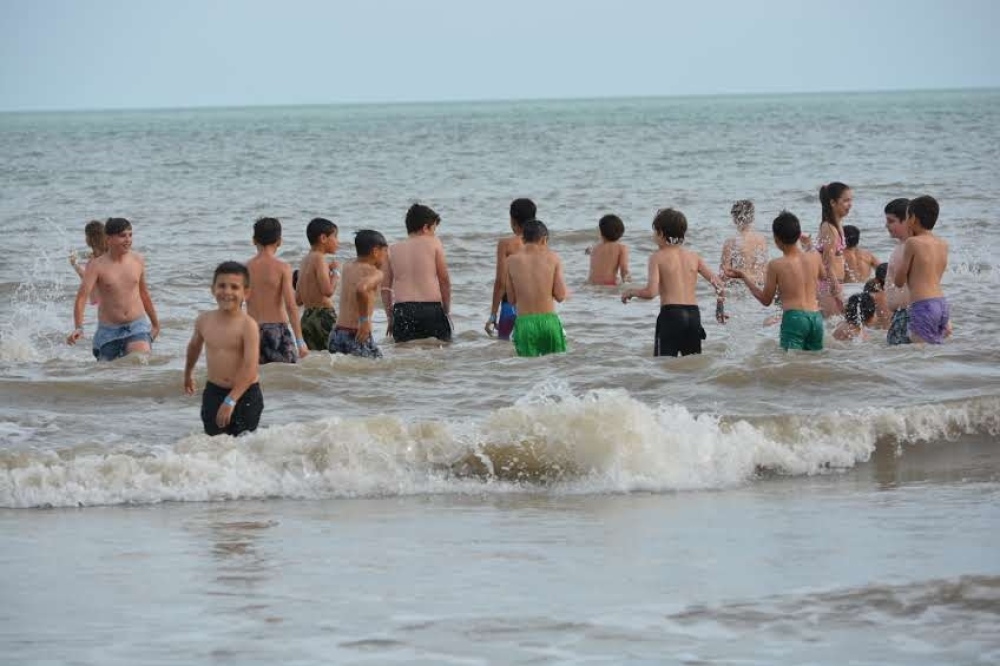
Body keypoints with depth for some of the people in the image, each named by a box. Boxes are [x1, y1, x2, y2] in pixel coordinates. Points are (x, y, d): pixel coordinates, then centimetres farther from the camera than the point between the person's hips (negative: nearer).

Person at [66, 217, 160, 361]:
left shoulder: (138, 260, 5)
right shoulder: (96, 265, -8)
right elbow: (82, 296, -19)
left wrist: (155, 323, 30)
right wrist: (78, 328, -34)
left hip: (138, 327, 1)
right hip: (109, 331, -1)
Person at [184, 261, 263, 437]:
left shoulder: (247, 325, -16)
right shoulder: (204, 320, 0)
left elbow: (250, 368, -22)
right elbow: (195, 346, 23)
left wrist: (231, 401, -27)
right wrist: (188, 373, 38)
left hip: (245, 395, -4)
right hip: (214, 391, 4)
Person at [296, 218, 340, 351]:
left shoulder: (305, 261, 17)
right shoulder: (319, 259, -9)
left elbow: (298, 300, 20)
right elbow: (328, 290, -21)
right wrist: (336, 272, -4)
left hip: (306, 318, 9)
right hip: (323, 316, -9)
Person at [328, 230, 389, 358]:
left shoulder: (348, 269, 15)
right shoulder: (375, 273, -8)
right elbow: (361, 289, -30)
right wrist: (365, 320, -22)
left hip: (337, 334, 8)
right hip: (357, 337, -8)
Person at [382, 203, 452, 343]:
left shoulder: (392, 250, 13)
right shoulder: (433, 243, 5)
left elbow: (385, 287, 11)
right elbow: (444, 280, 4)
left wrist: (390, 317, 18)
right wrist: (446, 310, 12)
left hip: (402, 310, 2)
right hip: (431, 308, -2)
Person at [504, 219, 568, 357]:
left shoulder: (512, 261, 0)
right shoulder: (553, 258, -2)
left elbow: (511, 300, 4)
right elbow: (560, 296, -2)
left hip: (524, 322, 0)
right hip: (549, 320, 0)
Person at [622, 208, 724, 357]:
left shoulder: (658, 257, -2)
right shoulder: (693, 256, 11)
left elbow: (651, 292, -11)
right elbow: (718, 284, 7)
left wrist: (631, 292, 7)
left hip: (670, 313, -5)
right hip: (694, 314, 5)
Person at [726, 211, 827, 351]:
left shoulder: (775, 265, -5)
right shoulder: (815, 258, 6)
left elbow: (766, 300, 5)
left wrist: (743, 277, 13)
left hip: (794, 318, -5)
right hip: (816, 317, 5)